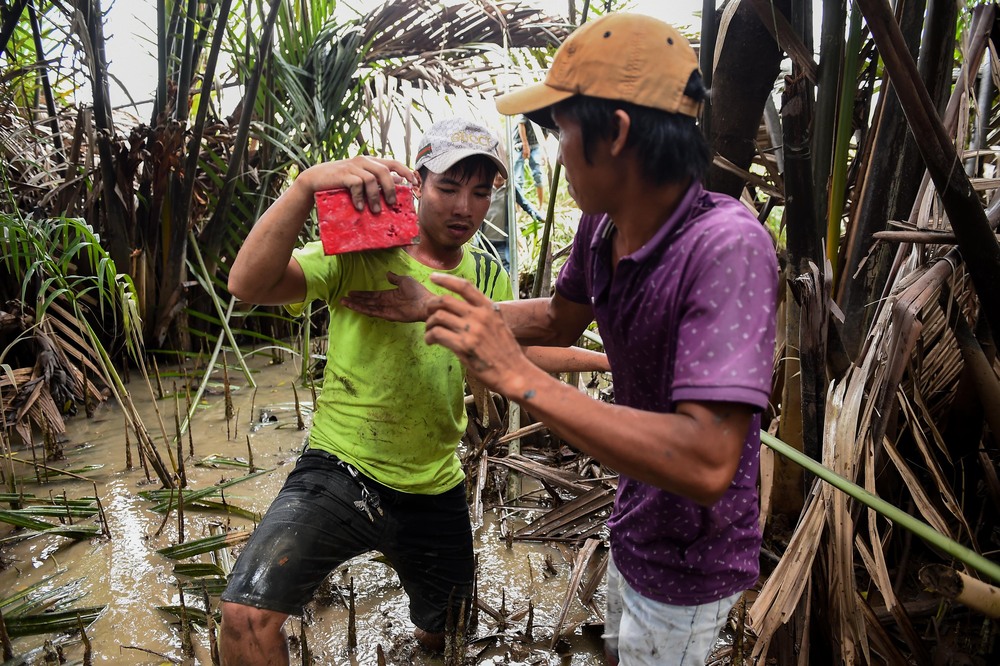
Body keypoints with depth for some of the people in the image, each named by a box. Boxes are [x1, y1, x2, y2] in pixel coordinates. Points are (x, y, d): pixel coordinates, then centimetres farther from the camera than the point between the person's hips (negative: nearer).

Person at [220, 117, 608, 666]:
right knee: (247, 613, -26)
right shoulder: (360, 254, -13)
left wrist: (607, 359, 15)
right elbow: (248, 284, -28)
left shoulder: (488, 277, 2)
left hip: (434, 491, 5)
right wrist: (306, 186, -41)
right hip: (339, 474, -4)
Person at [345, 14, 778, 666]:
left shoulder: (727, 246, -35)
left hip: (689, 562, -7)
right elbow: (561, 321, 9)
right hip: (637, 527, 7)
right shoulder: (602, 224, -10)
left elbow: (707, 465, -41)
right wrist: (430, 306, 3)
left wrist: (517, 376, -41)